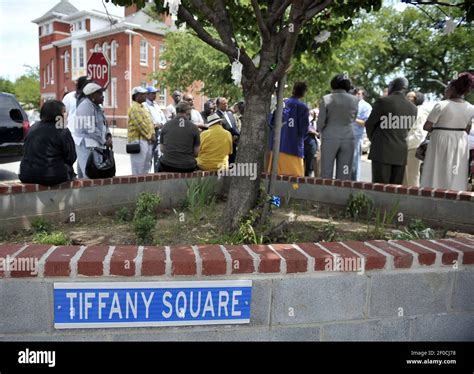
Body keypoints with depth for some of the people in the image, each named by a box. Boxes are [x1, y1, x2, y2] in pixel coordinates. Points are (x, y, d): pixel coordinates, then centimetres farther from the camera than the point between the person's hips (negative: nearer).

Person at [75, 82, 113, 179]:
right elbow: (90, 129, -20)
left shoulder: (96, 107, 17)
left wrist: (108, 136, 2)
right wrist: (104, 142, -13)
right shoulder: (86, 106, -13)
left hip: (96, 145, 9)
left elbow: (103, 124, 22)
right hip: (87, 145, -9)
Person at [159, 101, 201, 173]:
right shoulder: (193, 127, -1)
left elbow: (162, 149, 8)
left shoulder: (166, 125, 4)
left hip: (167, 166, 2)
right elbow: (196, 152, 1)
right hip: (187, 167, -2)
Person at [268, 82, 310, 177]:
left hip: (276, 145, 5)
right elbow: (304, 129, -7)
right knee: (294, 176, 0)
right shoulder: (302, 107, -7)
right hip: (293, 147, -5)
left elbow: (272, 123, 9)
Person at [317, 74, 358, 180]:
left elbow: (321, 122, -3)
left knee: (326, 173, 5)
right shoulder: (354, 100, 3)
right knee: (344, 175, 5)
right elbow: (353, 119, 10)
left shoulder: (326, 99, -4)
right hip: (348, 137, 2)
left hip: (330, 138, -2)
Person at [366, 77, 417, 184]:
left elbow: (369, 124, 0)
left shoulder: (382, 101, -6)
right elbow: (407, 128, 14)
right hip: (401, 152, 5)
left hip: (382, 151, -5)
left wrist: (373, 139, 18)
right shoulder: (413, 107, 8)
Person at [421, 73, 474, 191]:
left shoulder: (441, 105, -14)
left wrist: (434, 130, 7)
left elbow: (426, 127, -12)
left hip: (441, 142, -5)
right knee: (456, 177, 11)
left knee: (437, 175, 3)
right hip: (461, 145, 5)